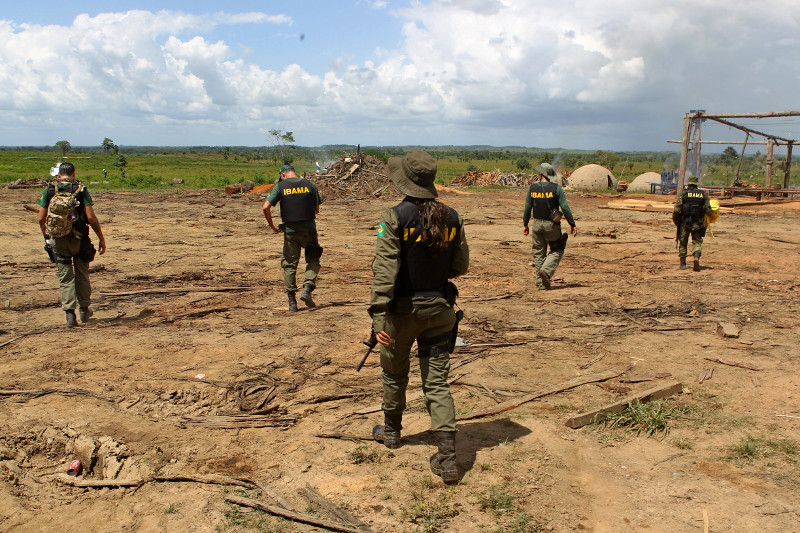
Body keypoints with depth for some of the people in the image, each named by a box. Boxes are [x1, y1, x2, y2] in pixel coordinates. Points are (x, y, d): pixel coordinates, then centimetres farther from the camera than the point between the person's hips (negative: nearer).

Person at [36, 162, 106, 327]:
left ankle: (69, 313, 1)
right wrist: (101, 238, -4)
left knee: (65, 277, 8)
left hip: (58, 240, 1)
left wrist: (46, 235, 17)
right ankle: (84, 310, 25)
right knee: (82, 275, 15)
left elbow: (41, 218, -1)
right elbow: (91, 217, -12)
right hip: (79, 239, -1)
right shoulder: (81, 190, -6)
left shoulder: (49, 191, 0)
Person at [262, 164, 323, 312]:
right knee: (313, 260, 16)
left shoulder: (280, 186, 0)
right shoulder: (310, 184, 4)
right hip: (308, 229, 0)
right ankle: (307, 288, -5)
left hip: (290, 231, 0)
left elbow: (265, 207, -9)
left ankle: (292, 302, 8)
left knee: (289, 265, 8)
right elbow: (317, 209, 10)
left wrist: (272, 226, 4)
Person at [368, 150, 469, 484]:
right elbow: (461, 265, 7)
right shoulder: (451, 217, -1)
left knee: (394, 372, 20)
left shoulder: (395, 218, -15)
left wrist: (378, 314, -20)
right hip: (439, 307, 3)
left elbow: (385, 270, -20)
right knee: (437, 381, 7)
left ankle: (391, 431, 42)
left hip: (403, 308, -3)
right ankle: (447, 458, 3)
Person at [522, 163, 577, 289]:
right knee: (557, 251, 12)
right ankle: (546, 271, -11)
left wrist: (525, 224, 16)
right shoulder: (556, 188, -9)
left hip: (537, 224, 3)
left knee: (539, 253, 11)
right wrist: (572, 224, -4)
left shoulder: (532, 188, -1)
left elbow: (527, 207, 5)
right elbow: (565, 208, -11)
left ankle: (540, 282, 10)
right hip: (552, 225, -3)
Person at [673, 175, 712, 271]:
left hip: (684, 222, -1)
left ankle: (683, 264, 14)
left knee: (683, 242, 11)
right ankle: (696, 257, -21)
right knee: (697, 242, 7)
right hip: (697, 223, 1)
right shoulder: (704, 194, 3)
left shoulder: (683, 193, -3)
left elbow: (677, 208, -11)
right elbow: (708, 211, -1)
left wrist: (674, 219, 4)